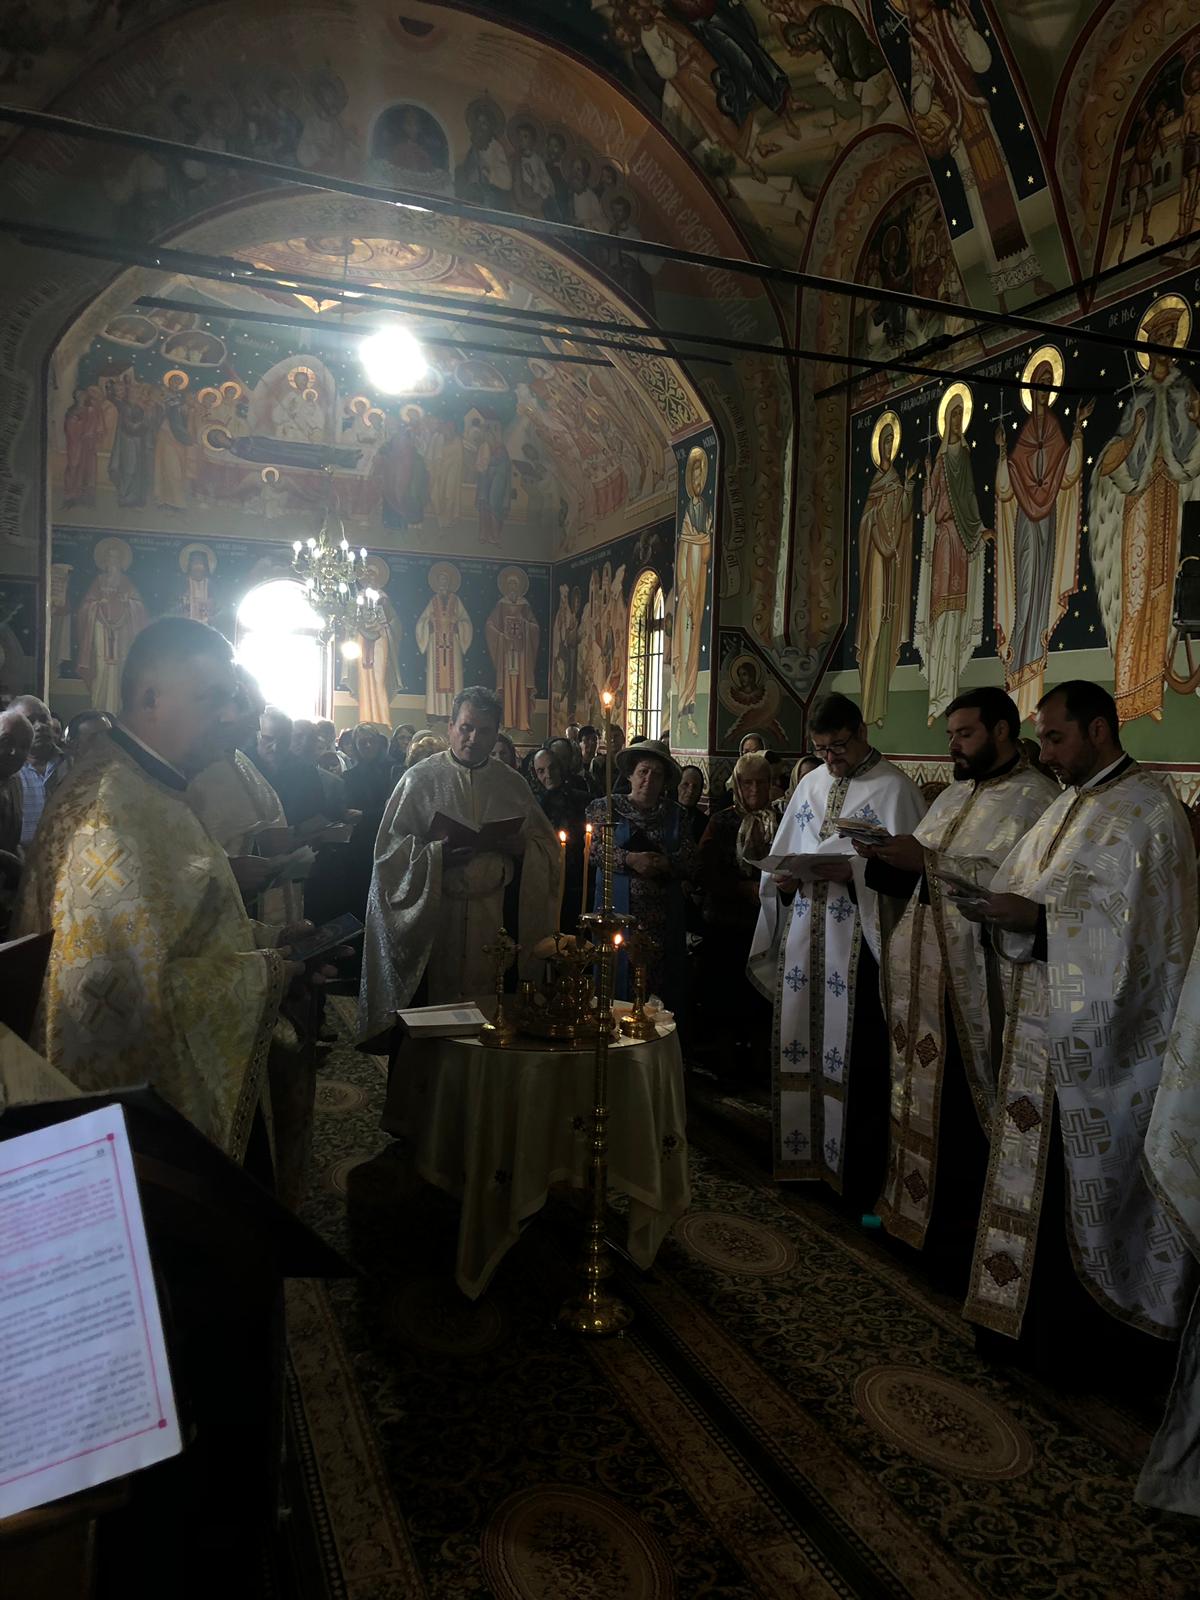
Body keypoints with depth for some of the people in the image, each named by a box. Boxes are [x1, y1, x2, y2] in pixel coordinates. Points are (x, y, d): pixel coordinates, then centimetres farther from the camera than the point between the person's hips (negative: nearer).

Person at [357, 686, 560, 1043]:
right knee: (439, 1001, 1)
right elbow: (390, 844, -3)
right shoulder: (421, 779, 1)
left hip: (497, 918, 3)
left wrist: (521, 847, -10)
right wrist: (439, 853, -19)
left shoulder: (512, 783, 10)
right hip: (437, 913, -2)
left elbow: (547, 844, 12)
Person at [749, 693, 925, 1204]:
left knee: (853, 1053, 0)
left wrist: (854, 872, -23)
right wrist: (783, 877, -2)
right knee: (801, 1045, 10)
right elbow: (782, 854, 18)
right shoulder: (810, 785, 15)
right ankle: (805, 1155, 26)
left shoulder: (893, 789, -4)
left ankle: (858, 1173, 13)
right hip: (803, 934, 6)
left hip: (857, 938, -6)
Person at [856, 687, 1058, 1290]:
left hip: (972, 986, -7)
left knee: (958, 1112, 2)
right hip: (920, 975, 7)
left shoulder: (1035, 800, -9)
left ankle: (955, 1238, 16)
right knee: (921, 1099, 15)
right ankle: (910, 1207, 30)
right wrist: (886, 855, -2)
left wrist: (928, 860, -25)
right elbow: (914, 874, 19)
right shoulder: (954, 796, 17)